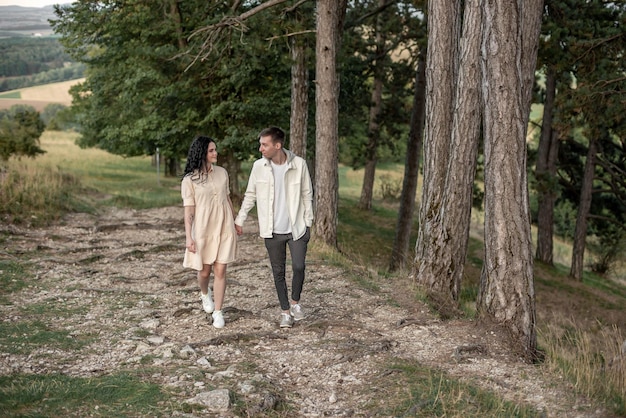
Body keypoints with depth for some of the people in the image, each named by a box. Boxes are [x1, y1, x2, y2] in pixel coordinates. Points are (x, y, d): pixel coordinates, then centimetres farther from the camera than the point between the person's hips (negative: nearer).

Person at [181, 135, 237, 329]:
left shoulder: (222, 173, 5)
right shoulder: (189, 179, -6)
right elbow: (188, 210, -7)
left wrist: (235, 222, 19)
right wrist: (188, 237, -11)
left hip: (224, 228, 2)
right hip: (202, 229, -2)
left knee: (220, 271, -2)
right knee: (205, 270, 10)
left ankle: (217, 312, 7)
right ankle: (205, 295, 44)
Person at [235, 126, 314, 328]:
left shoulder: (299, 164, -10)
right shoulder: (259, 166, -5)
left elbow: (307, 195, 0)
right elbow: (250, 195, 7)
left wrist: (308, 222, 1)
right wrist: (239, 220, 6)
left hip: (296, 228, -2)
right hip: (273, 230, 2)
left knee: (298, 267, -7)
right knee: (278, 272, 8)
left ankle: (295, 301, 20)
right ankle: (285, 311, 21)